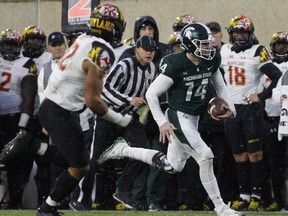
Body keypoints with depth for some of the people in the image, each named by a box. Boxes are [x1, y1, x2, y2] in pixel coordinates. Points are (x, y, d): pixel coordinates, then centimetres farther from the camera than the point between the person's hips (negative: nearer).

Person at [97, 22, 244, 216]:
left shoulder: (212, 61, 0)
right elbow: (151, 94, -14)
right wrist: (162, 122, -17)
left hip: (193, 118, 8)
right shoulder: (175, 65, -20)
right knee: (205, 156, -18)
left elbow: (220, 86, 18)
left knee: (173, 166, 16)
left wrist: (230, 107, 2)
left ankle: (123, 150, 31)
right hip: (178, 117, -8)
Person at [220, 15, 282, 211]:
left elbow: (278, 77, -11)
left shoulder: (258, 52, -7)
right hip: (230, 109, 5)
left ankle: (256, 197, -5)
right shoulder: (224, 51, 10)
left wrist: (261, 96, -14)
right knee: (239, 155, 6)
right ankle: (244, 195, 10)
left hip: (251, 108, -5)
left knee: (255, 154, -6)